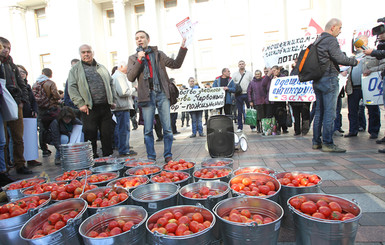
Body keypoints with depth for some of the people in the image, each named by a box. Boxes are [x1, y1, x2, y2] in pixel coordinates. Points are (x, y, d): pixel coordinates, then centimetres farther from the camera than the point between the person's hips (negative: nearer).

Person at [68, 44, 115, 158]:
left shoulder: (101, 68, 18)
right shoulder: (75, 69, 7)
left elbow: (110, 83, 21)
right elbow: (72, 88, -1)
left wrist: (112, 100, 11)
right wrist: (80, 104, -11)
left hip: (105, 107, 3)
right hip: (89, 108, -3)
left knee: (107, 134, 7)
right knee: (90, 136, 1)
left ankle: (108, 156, 19)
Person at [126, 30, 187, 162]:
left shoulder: (158, 54, 15)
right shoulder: (133, 58, 14)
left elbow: (175, 64, 10)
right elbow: (130, 77, 0)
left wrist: (182, 48, 3)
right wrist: (139, 60, -8)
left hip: (162, 93, 1)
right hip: (147, 95, 0)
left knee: (167, 128, 0)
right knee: (148, 130, 2)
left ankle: (168, 156, 12)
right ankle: (151, 158, 13)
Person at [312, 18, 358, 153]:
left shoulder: (318, 40, 20)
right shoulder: (331, 40, -7)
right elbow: (340, 58, -15)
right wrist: (355, 61, 0)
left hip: (317, 80, 9)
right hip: (329, 78, -9)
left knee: (319, 111, 10)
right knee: (330, 112, -7)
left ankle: (316, 142, 13)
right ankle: (327, 143, -5)